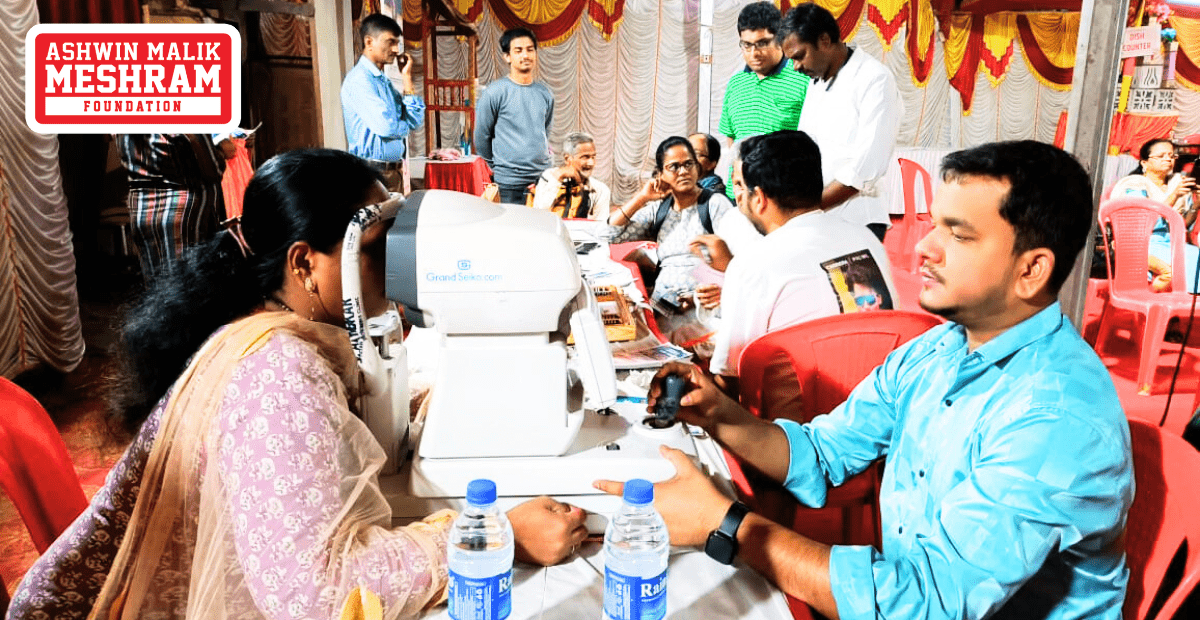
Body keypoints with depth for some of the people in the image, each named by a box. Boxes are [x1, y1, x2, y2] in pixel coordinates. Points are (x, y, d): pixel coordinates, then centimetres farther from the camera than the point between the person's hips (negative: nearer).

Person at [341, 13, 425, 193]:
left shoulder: (384, 80, 15)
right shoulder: (358, 80, -12)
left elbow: (416, 120, 8)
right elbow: (386, 126, -22)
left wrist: (407, 79, 5)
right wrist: (405, 126, 1)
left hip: (394, 171, 9)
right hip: (373, 172, -9)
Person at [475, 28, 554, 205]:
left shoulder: (545, 94, 10)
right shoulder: (494, 92, -6)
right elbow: (482, 137, 2)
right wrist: (498, 167, 10)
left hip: (543, 179, 5)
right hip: (510, 184, -5)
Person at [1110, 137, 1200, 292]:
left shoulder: (1178, 183, 21)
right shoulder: (1136, 185, 2)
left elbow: (1184, 225, 18)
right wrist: (1174, 196, -18)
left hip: (1175, 245, 7)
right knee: (1170, 269, -36)